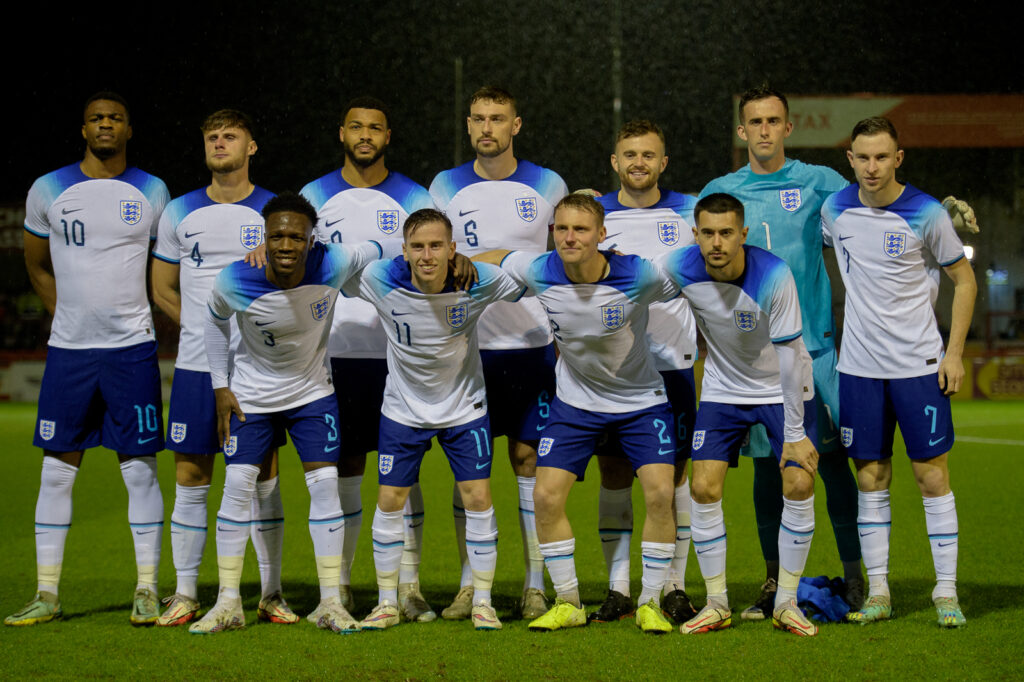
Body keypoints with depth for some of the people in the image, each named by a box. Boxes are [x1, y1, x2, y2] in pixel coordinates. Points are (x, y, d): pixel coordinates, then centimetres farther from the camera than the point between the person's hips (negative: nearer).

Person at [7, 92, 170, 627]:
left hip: (132, 347, -1)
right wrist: (71, 317, 8)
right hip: (68, 348, 1)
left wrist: (134, 317, 5)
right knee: (57, 467, 2)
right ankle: (47, 594, 9)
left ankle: (147, 591, 5)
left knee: (139, 467, -1)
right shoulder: (49, 191, 4)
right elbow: (36, 266, 16)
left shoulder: (152, 193, 4)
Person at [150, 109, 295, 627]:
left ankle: (271, 594, 9)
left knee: (263, 477, 2)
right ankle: (185, 594, 8)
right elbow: (163, 290, 14)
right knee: (191, 476, 1)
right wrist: (206, 328, 5)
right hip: (196, 365, 1)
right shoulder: (180, 214, 8)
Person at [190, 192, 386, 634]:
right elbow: (216, 321, -3)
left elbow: (372, 250, -3)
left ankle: (330, 602, 0)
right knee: (237, 484, -7)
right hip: (251, 394, 0)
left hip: (312, 391, 1)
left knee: (325, 483, -8)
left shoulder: (331, 266, -26)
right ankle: (228, 603, 2)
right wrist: (221, 387, -2)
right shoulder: (235, 282, -25)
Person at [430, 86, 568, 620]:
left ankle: (535, 586, 5)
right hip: (466, 344, 1)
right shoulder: (446, 188, 6)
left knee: (529, 460, -1)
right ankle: (469, 585, 9)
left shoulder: (547, 186, 4)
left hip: (532, 343, -1)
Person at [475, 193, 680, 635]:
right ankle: (567, 603, 10)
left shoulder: (639, 275, -26)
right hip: (575, 401, 2)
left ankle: (650, 603, 3)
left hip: (641, 400, -2)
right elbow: (493, 258, 3)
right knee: (547, 496, -6)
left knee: (660, 494, -14)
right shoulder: (538, 272, -19)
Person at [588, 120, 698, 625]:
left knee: (674, 473, 2)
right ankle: (618, 588, 8)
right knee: (614, 474, 1)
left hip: (674, 362, 0)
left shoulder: (688, 213, 5)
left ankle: (674, 586, 10)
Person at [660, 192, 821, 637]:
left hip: (781, 390, -2)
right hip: (722, 391, 3)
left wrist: (795, 433, -21)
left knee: (799, 485, -13)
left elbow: (789, 357, -23)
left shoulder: (773, 275, -28)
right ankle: (717, 603, 5)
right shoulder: (679, 268, -20)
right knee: (704, 488, -8)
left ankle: (786, 603, 2)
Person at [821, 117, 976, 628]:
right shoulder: (835, 210, 1)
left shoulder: (926, 214, -8)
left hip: (919, 365, -3)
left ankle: (946, 593, 5)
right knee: (871, 479, 4)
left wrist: (954, 352, -5)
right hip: (859, 366, 3)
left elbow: (964, 280, 1)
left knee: (933, 475, -1)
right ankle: (878, 593, 11)